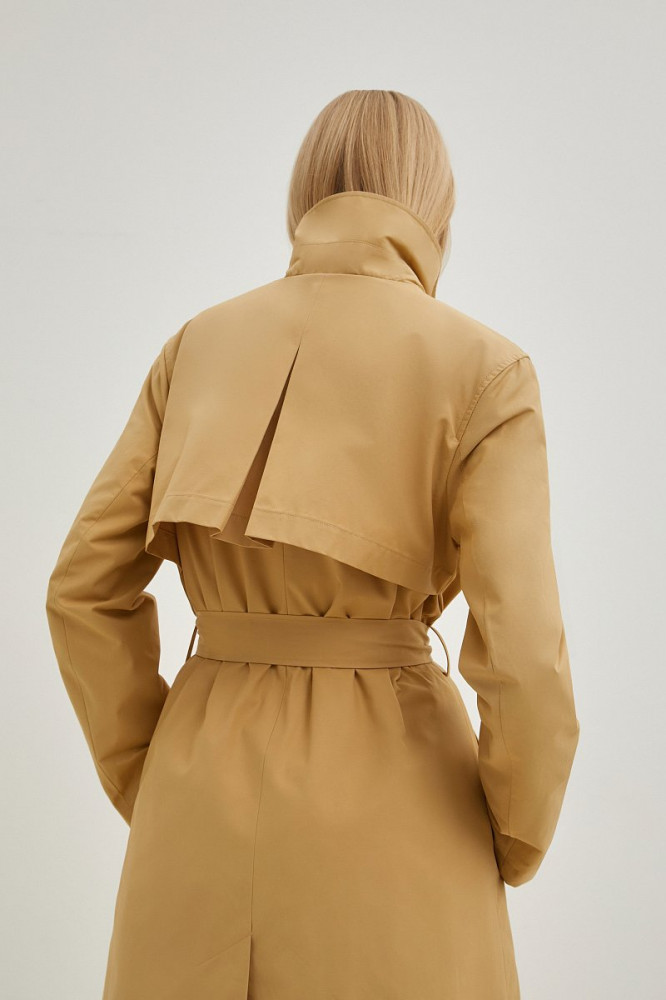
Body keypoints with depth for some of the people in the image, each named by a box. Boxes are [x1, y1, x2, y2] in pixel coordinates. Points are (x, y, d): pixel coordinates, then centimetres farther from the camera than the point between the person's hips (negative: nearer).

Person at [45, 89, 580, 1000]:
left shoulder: (201, 345, 3)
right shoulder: (483, 369, -9)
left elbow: (86, 587, 3)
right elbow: (522, 657, -16)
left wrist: (152, 793, 13)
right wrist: (515, 848, 2)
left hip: (210, 798, 4)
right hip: (389, 805, -3)